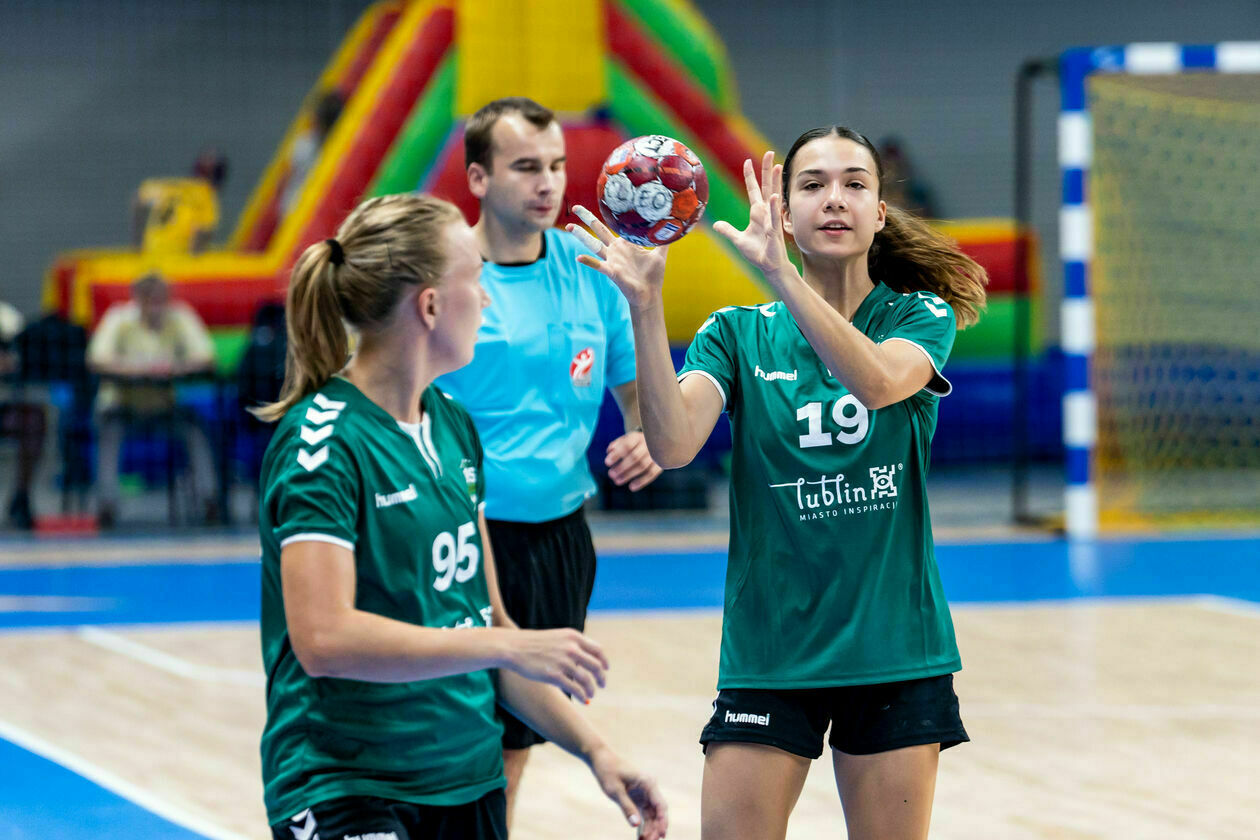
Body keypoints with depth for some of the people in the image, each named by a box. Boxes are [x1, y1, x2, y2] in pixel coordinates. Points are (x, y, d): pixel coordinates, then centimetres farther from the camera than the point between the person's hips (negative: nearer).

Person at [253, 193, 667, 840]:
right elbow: (323, 638, -22)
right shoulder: (322, 440, -12)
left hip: (469, 785, 8)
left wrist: (593, 749, 15)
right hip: (344, 788, -8)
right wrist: (510, 647, -21)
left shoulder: (455, 426, 13)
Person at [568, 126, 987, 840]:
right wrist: (645, 306, -26)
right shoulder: (739, 334, 3)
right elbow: (674, 445, -15)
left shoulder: (920, 318, 1)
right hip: (769, 646, 0)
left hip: (894, 648, 0)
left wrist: (778, 273, -34)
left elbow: (880, 381, -24)